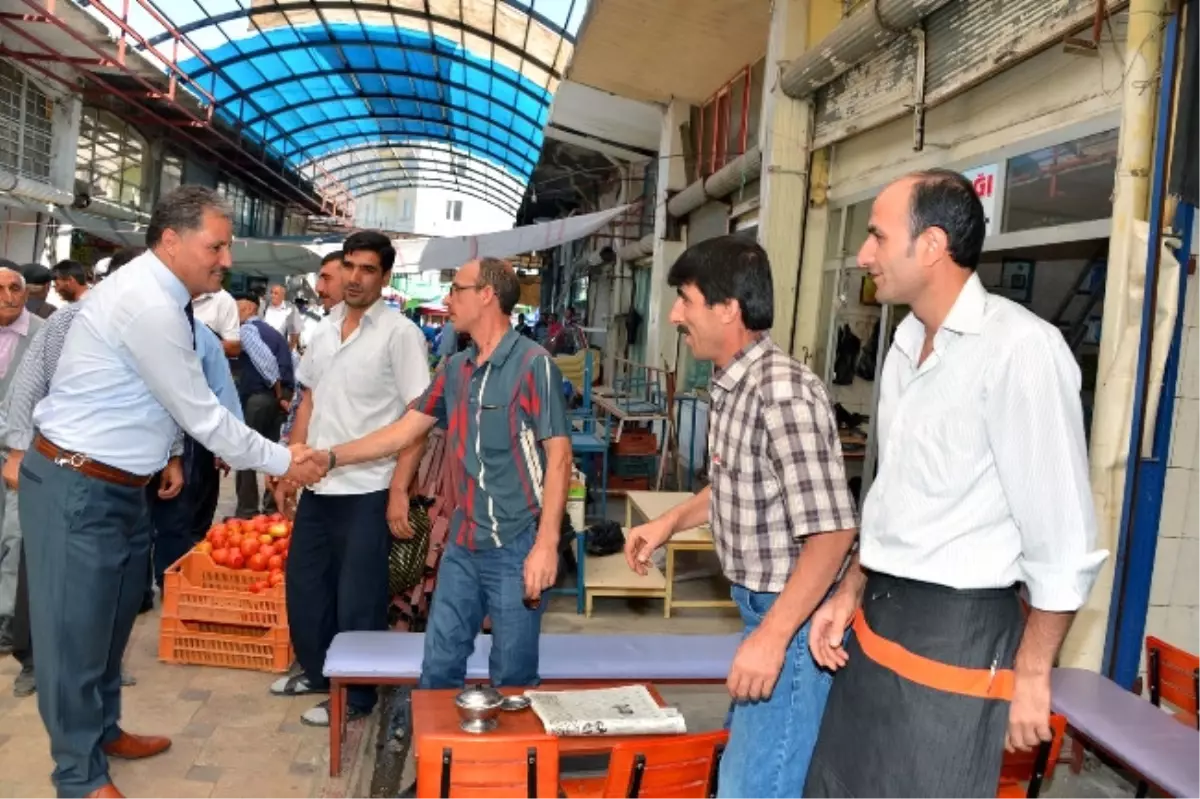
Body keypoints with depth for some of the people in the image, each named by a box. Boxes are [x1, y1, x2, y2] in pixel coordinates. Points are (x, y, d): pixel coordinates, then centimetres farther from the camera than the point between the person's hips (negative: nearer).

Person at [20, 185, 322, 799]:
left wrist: (164, 452, 14)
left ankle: (104, 729, 41)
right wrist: (283, 462, -13)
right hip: (78, 488, -10)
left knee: (112, 617, 22)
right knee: (76, 629, 5)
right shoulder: (147, 304, -25)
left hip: (120, 483, 10)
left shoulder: (155, 295, 5)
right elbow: (203, 415, -22)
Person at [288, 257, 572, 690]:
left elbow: (558, 455, -16)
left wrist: (547, 543, -20)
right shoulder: (455, 368, 9)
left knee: (512, 677, 7)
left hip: (517, 546, -7)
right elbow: (405, 430, 14)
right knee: (438, 667, 15)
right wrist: (332, 456, 8)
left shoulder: (533, 364, -12)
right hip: (463, 544, 7)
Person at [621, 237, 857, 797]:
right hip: (763, 604, 10)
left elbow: (832, 529, -27)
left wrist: (772, 637, -27)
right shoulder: (734, 384, 6)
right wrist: (671, 522, 10)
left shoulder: (783, 392, -25)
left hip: (794, 620, -10)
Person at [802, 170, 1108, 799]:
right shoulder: (907, 343, 7)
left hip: (955, 630, -8)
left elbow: (1063, 539, -17)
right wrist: (851, 594, 14)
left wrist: (1031, 672, -11)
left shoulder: (1018, 347, -20)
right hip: (879, 616, 8)